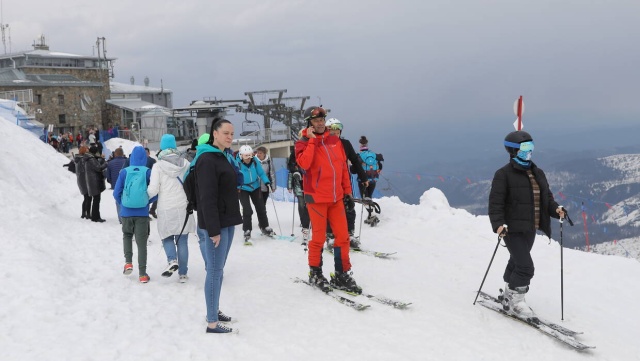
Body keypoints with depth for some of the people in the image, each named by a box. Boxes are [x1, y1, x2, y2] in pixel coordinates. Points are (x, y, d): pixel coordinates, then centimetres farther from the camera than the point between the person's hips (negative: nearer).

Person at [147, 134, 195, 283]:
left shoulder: (158, 166, -6)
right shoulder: (185, 163, 1)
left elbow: (153, 189, -10)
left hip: (166, 208, -2)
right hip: (183, 207, 2)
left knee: (167, 237, 17)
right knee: (182, 240, 8)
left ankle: (172, 260, -8)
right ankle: (182, 273, 10)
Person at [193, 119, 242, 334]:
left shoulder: (226, 157, 15)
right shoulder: (207, 160, -14)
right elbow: (207, 197, -19)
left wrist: (232, 220, 16)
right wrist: (213, 229, -22)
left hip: (228, 221, 9)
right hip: (216, 223, -9)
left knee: (219, 269, 14)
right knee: (215, 271, -6)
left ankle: (215, 311, 23)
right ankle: (212, 322, -2)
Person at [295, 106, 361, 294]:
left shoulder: (335, 140, 10)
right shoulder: (304, 143, -4)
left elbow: (343, 167, 14)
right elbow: (304, 163, -24)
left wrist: (347, 191, 12)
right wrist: (312, 140, -18)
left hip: (336, 197, 5)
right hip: (316, 198, -5)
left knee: (343, 236, 4)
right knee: (319, 238, 2)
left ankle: (342, 275, 15)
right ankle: (315, 273, 20)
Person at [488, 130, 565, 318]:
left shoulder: (538, 173, 12)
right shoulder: (504, 174, -11)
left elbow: (546, 197, 17)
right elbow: (496, 202, -15)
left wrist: (555, 209, -3)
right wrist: (498, 224, -26)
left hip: (530, 229, 8)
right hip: (512, 229, -8)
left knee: (517, 264, 19)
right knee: (525, 267, -13)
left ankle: (509, 297, 34)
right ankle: (516, 300, 5)